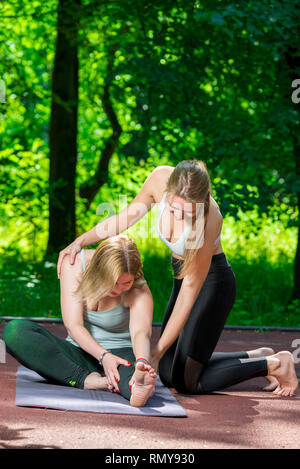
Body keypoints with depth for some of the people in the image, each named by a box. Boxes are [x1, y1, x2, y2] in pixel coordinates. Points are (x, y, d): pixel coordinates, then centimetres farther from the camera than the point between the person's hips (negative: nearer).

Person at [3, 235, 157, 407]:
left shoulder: (139, 289, -16)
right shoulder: (74, 265, -14)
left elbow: (141, 332, -34)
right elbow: (73, 325, -18)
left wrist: (143, 361, -58)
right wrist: (103, 356, -35)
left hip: (119, 352, -2)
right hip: (80, 352, 2)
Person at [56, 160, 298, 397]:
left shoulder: (209, 219, -34)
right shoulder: (160, 178, -20)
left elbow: (190, 289, -28)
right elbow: (129, 215, 0)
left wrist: (157, 351, -26)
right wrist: (79, 242, -6)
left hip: (212, 281, -7)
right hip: (181, 273, 7)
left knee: (186, 381, -7)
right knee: (167, 373, 13)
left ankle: (272, 364, 8)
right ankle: (257, 356, 25)